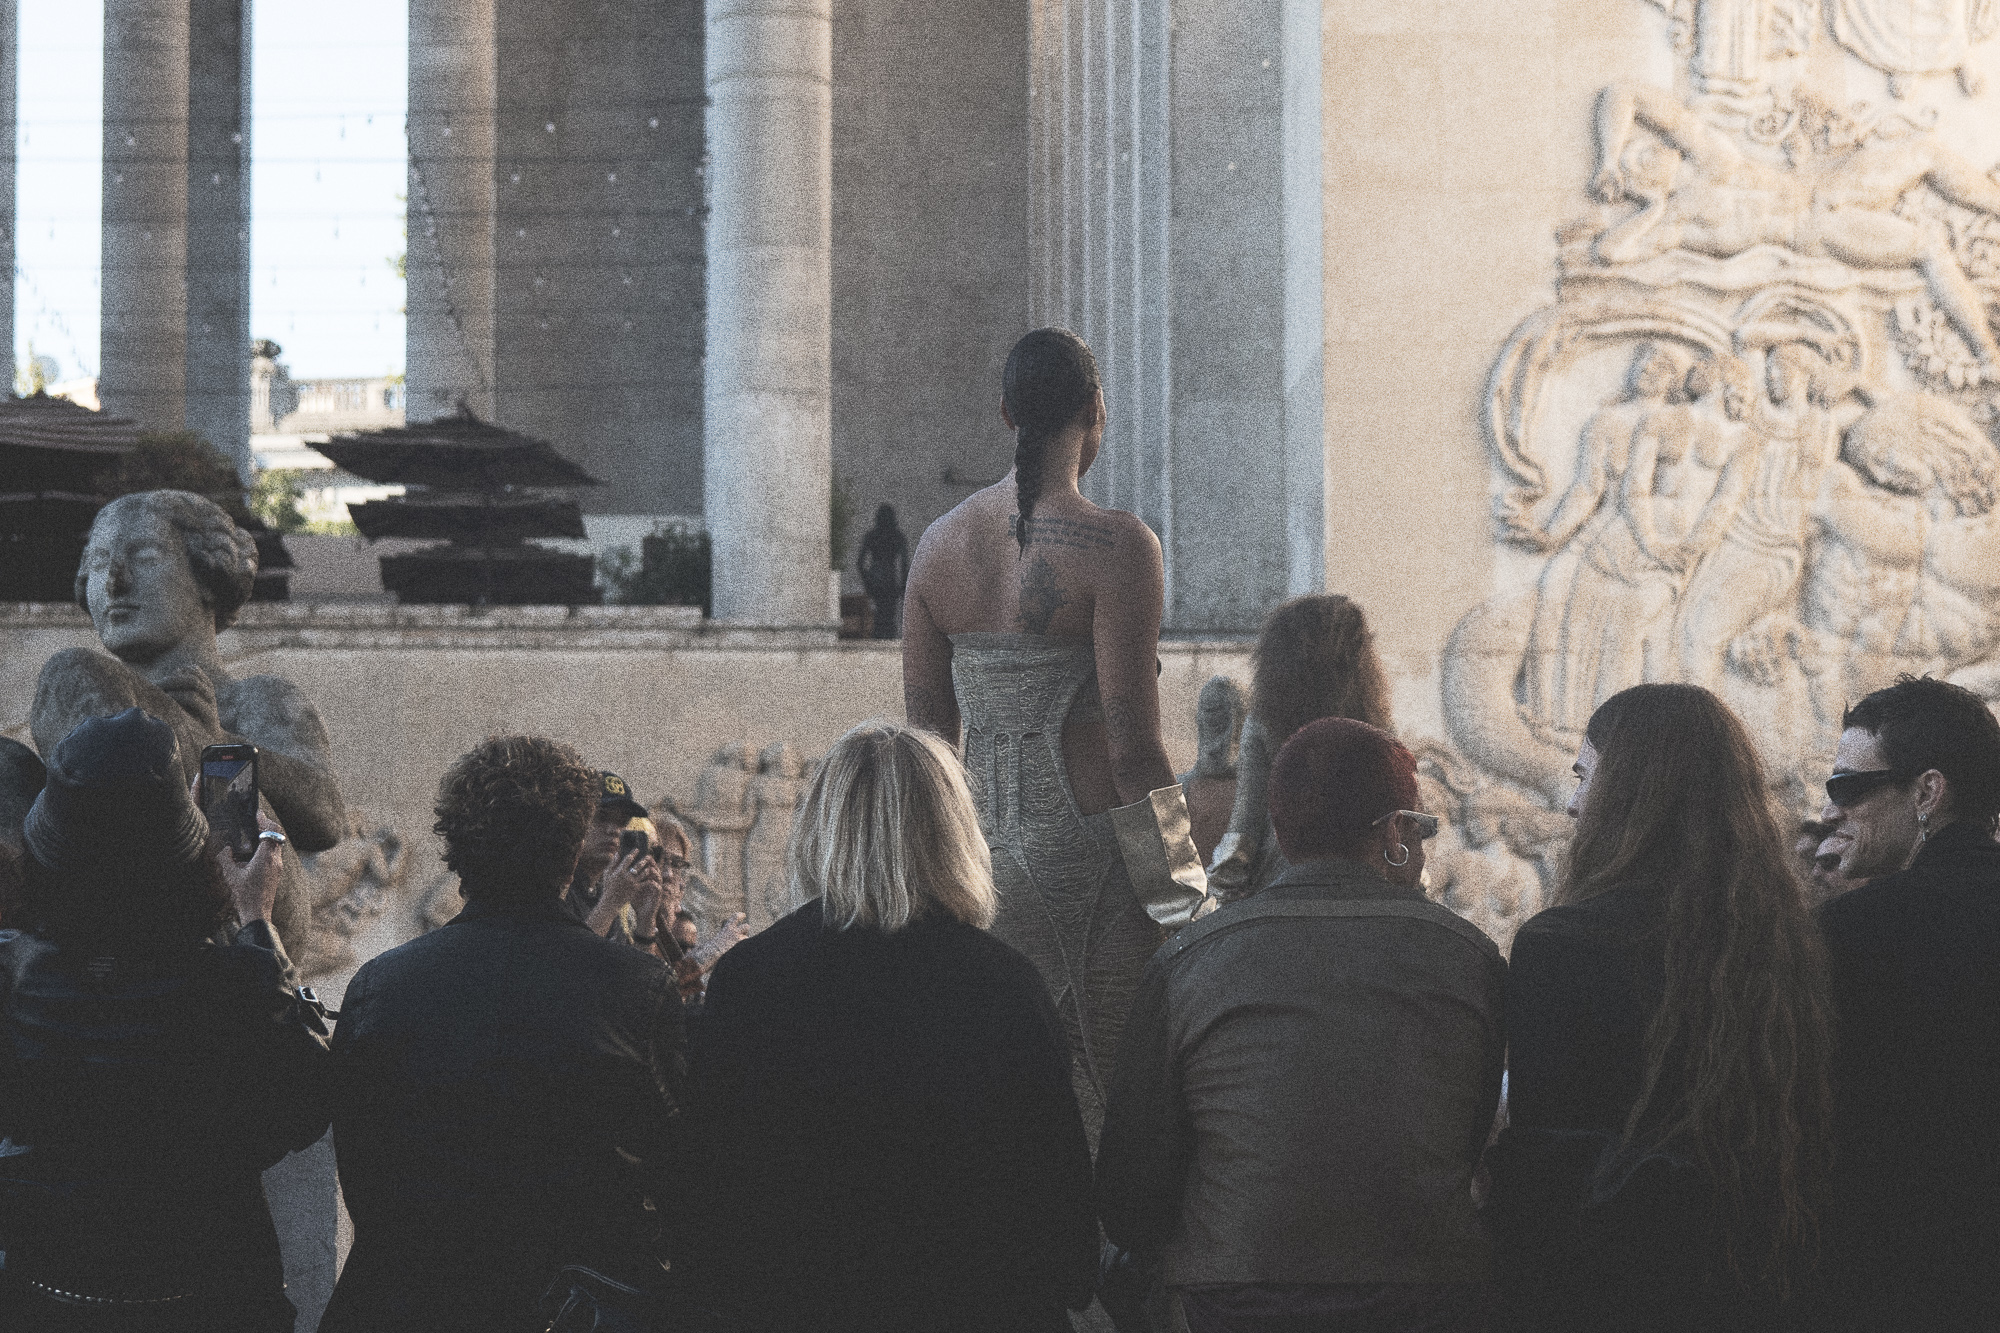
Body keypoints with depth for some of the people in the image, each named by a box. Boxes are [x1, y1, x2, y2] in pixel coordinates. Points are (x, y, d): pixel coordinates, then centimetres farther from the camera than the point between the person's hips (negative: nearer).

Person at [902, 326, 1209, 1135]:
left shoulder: (939, 543, 6)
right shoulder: (1116, 546, -12)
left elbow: (926, 732, 10)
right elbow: (1132, 744, -15)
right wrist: (1180, 886, -7)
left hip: (985, 849, 6)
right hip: (1090, 847, -6)